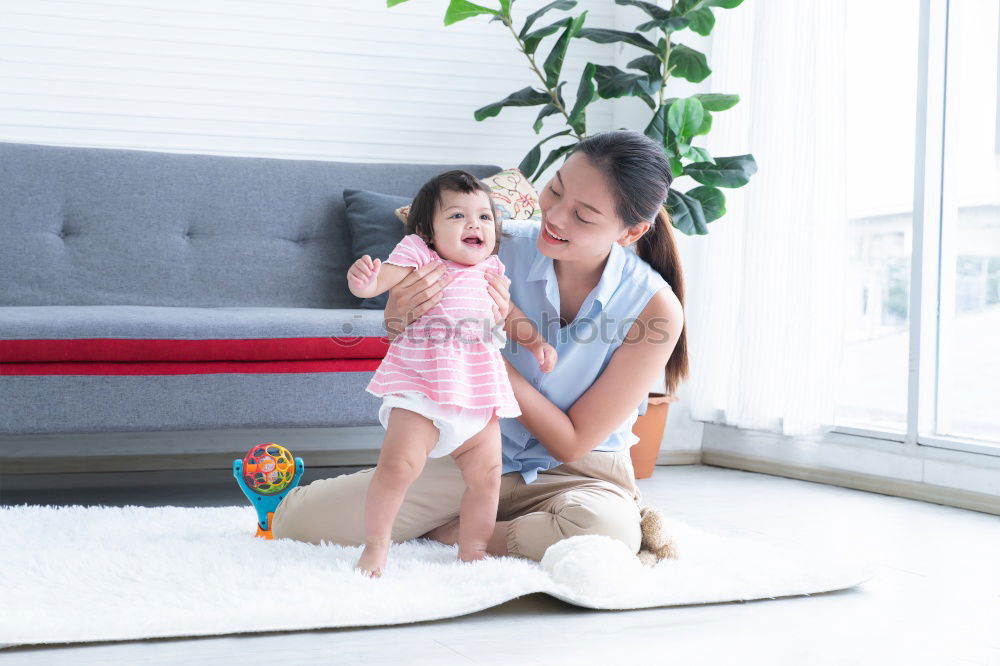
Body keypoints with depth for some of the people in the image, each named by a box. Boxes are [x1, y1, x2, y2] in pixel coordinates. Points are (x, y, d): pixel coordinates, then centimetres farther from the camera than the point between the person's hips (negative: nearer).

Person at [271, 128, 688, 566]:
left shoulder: (657, 307, -18)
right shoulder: (502, 249, -13)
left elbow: (571, 444, -14)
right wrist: (398, 317, -25)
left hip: (577, 474, -1)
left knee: (605, 532, -40)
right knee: (298, 518, -14)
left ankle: (448, 532, -9)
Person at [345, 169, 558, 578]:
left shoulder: (488, 272, 17)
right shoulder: (417, 257, 1)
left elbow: (507, 315, 31)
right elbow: (373, 283, -12)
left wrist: (537, 342, 17)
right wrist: (362, 277, -35)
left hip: (479, 398, 6)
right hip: (420, 393, -6)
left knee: (486, 475, 5)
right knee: (397, 466, -19)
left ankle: (472, 548, 22)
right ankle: (376, 545, -3)